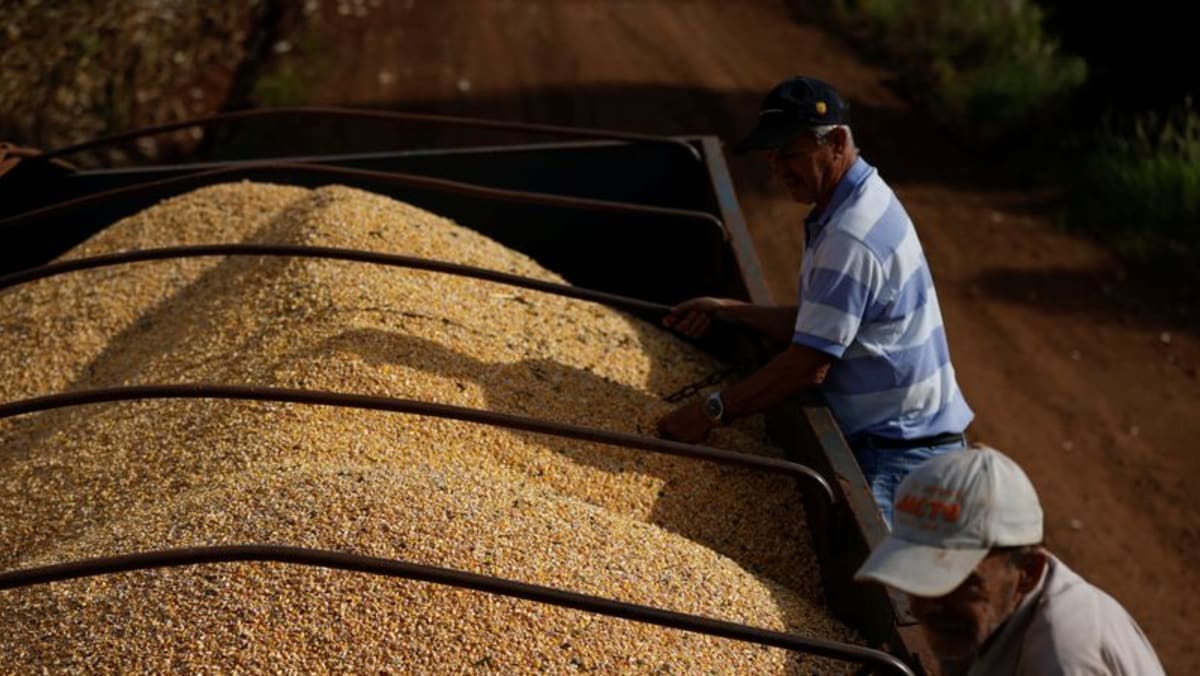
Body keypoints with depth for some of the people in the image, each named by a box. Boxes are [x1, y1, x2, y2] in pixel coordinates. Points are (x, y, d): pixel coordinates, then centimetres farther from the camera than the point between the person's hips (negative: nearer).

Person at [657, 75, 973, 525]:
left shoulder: (850, 238, -22)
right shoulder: (865, 201, 11)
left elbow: (809, 366, -22)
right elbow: (812, 327, 16)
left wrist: (711, 412, -14)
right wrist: (727, 311, 9)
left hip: (899, 456, -10)